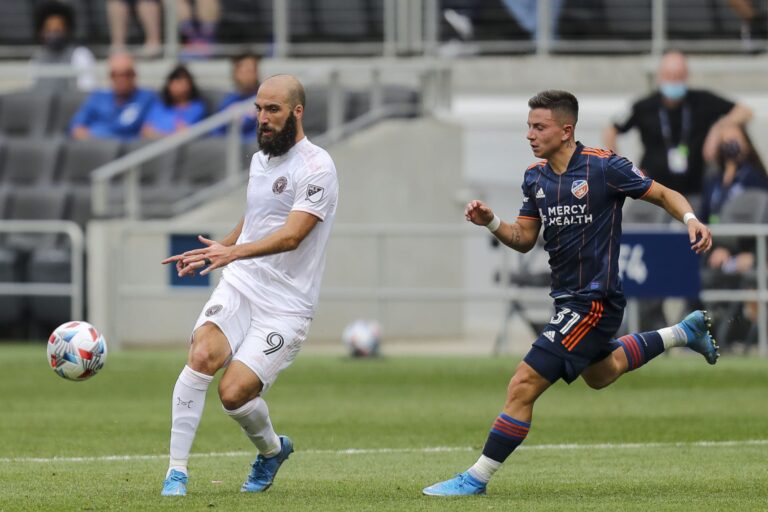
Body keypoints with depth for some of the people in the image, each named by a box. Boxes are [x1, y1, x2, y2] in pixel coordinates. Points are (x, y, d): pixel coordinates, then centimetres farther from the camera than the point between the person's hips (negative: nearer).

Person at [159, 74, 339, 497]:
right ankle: (176, 471, -19)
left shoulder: (316, 168, -12)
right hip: (239, 286, 6)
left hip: (285, 305, -5)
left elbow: (291, 235, -25)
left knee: (234, 393, -16)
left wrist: (233, 252, -38)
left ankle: (272, 450, 19)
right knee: (202, 355, -23)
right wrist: (215, 250, 26)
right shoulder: (260, 159, 13)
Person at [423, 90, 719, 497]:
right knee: (599, 375, 34)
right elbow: (524, 239, 11)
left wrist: (691, 219, -24)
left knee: (523, 386, -14)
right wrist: (491, 222, -8)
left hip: (594, 302, -9)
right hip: (568, 296, 9)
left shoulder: (604, 167, -15)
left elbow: (663, 195, -5)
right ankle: (683, 332, 48)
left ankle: (477, 478, -6)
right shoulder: (535, 178, 4)